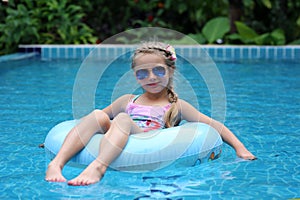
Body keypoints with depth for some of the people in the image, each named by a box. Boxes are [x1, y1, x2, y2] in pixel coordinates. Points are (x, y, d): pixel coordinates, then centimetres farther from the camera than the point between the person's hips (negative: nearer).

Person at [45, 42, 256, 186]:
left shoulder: (176, 106, 21)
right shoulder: (127, 101, 30)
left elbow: (214, 125, 18)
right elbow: (94, 120, 34)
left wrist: (240, 149, 6)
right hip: (109, 150, 4)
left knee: (122, 119, -29)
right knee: (98, 115, -21)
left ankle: (97, 168, -56)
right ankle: (57, 163, -39)